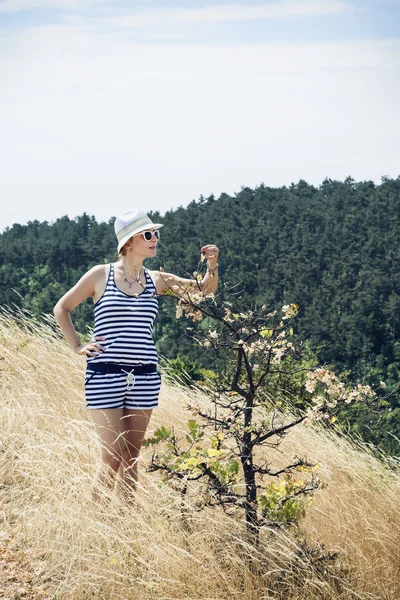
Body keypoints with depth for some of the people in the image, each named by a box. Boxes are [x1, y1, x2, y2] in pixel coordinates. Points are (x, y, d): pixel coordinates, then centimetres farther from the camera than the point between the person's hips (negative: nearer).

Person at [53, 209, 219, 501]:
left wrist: (212, 264, -7)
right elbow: (62, 308, 11)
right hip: (105, 375, -3)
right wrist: (78, 346, 2)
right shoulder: (101, 275, 1)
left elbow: (205, 289, 11)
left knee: (132, 456, 7)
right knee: (113, 455, -7)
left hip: (144, 378, 4)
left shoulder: (156, 280, 10)